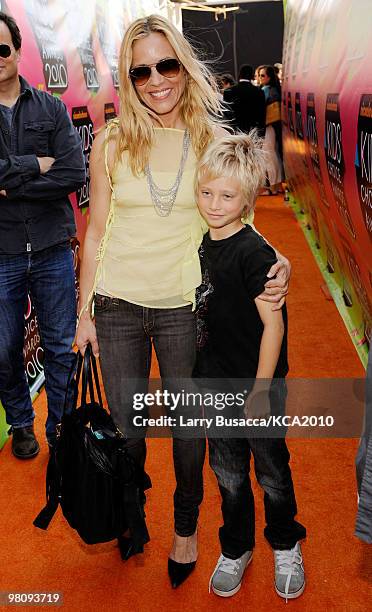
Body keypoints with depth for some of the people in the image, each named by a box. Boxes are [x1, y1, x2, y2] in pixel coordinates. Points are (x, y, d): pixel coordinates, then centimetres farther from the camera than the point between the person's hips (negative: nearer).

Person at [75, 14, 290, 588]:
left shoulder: (215, 142, -3)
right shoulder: (112, 143, -4)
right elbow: (96, 232, 1)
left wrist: (277, 262, -17)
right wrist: (84, 313, 3)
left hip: (185, 308, 0)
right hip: (117, 305, 1)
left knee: (188, 427, 13)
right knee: (125, 429, 14)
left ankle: (186, 528, 39)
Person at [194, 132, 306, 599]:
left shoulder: (254, 253, -20)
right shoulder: (207, 244, 3)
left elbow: (273, 324, -19)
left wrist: (261, 391, -17)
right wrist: (208, 377, 16)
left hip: (257, 386, -6)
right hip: (218, 385, 6)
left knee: (271, 472, 13)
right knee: (228, 474, 18)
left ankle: (286, 547, 37)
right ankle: (236, 549, 39)